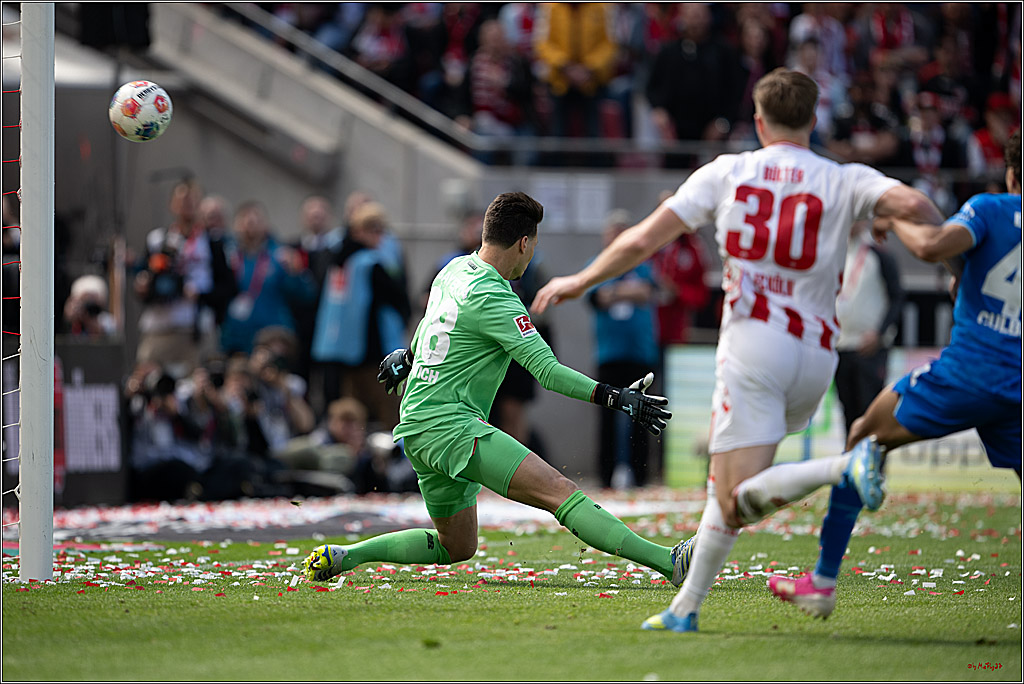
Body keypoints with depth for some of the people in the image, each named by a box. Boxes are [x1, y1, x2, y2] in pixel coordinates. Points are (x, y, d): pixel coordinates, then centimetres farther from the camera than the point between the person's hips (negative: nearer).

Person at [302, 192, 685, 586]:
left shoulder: (456, 269, 11)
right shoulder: (493, 299, -16)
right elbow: (547, 371, -20)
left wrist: (408, 356, 49)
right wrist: (616, 399, -21)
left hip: (418, 428, 10)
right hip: (449, 425, -10)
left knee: (457, 547, 21)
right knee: (559, 491, -22)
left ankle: (345, 556, 19)